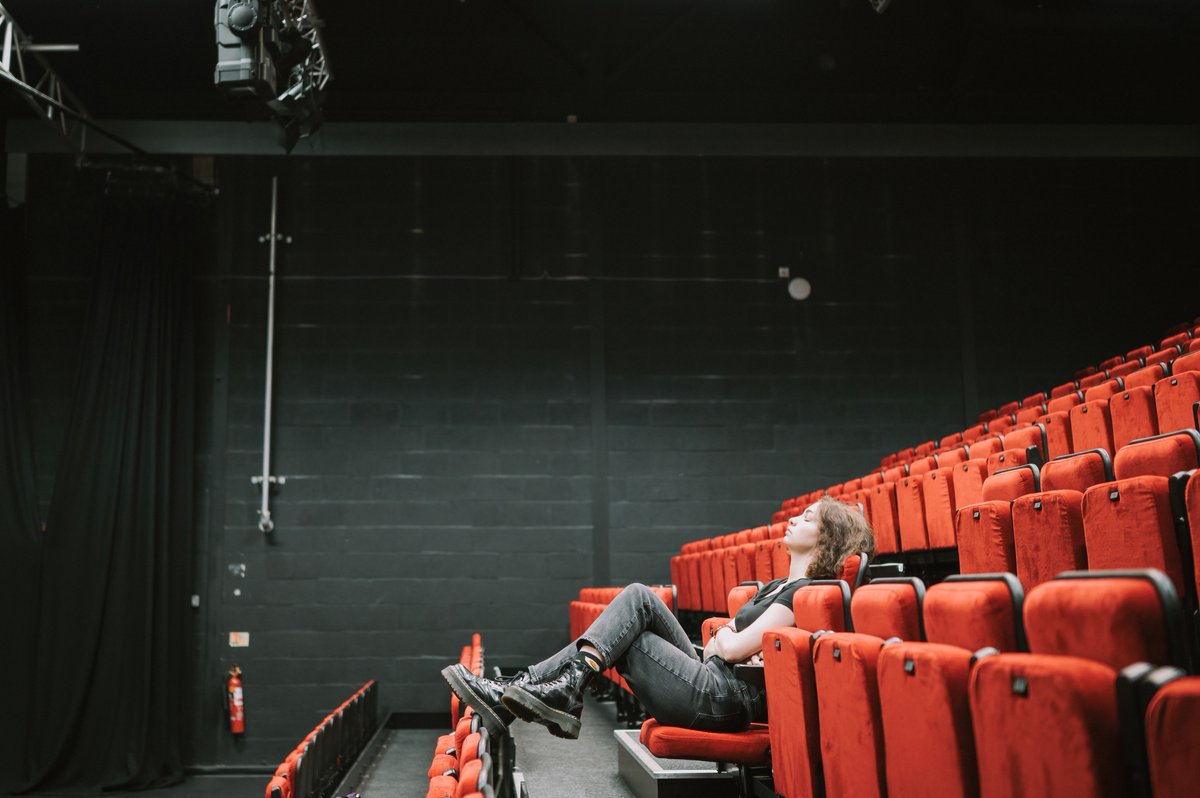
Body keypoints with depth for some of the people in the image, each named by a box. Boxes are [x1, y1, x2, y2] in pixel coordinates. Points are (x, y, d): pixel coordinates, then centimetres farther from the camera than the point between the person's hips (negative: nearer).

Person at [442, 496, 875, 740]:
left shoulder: (808, 591, -9)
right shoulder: (776, 585, 22)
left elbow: (733, 648, -13)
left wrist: (724, 641, 8)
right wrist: (729, 641, -3)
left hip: (726, 701, -9)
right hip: (714, 684, 9)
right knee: (640, 597, -4)